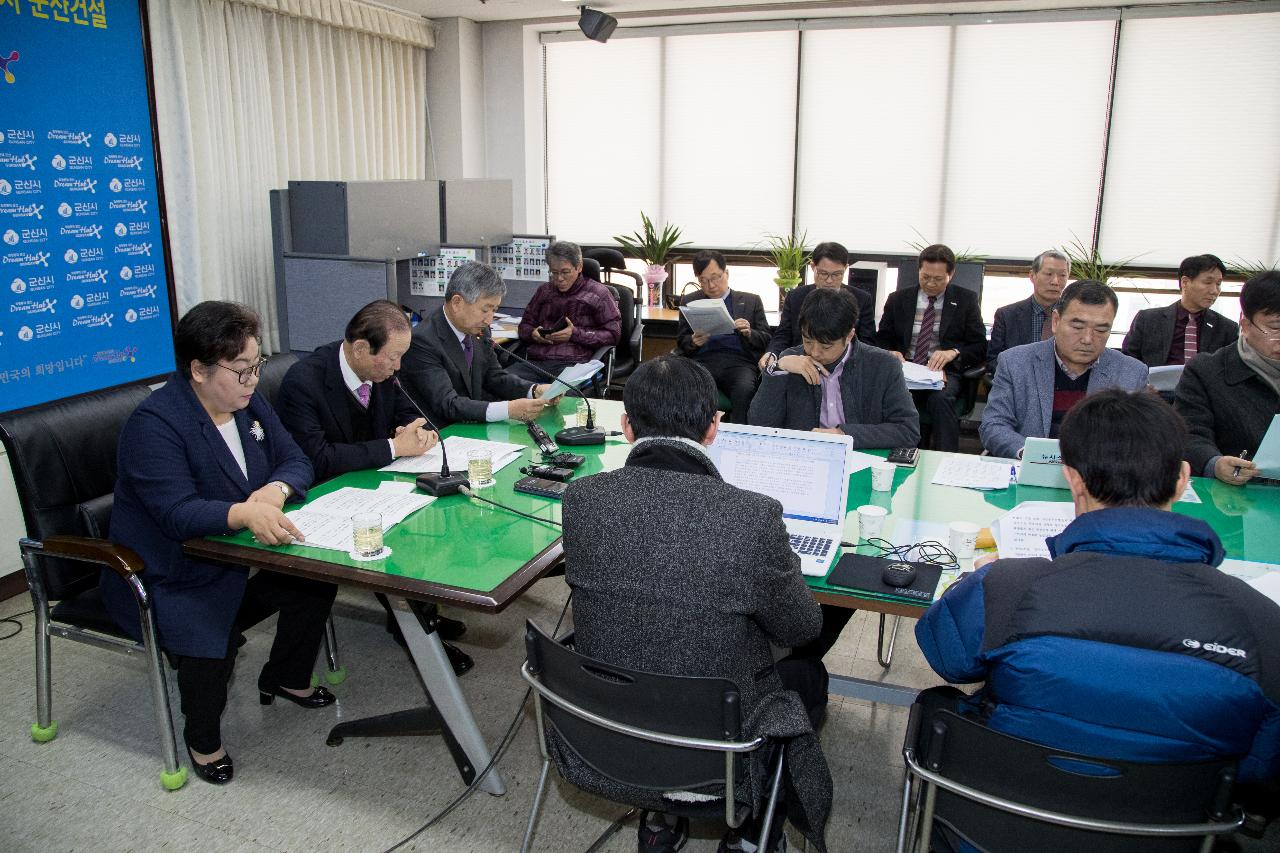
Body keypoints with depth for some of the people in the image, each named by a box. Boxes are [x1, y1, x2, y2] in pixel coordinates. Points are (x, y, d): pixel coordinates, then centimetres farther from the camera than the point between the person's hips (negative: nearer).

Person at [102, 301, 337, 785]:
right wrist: (247, 513, -50)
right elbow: (179, 513, -31)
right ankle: (202, 739, 1)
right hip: (168, 577, -7)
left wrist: (275, 490, -23)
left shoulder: (248, 403, 1)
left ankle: (286, 677, 18)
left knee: (317, 577, -9)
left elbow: (296, 462, 1)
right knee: (209, 638, -30)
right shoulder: (154, 423, -22)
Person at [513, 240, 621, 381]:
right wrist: (533, 333, 4)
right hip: (535, 361, 4)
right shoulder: (544, 291, 23)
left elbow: (613, 334, 3)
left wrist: (575, 334, -8)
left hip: (572, 363, -4)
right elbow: (525, 324, 30)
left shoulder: (598, 293, 9)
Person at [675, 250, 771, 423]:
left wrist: (749, 333, -8)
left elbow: (765, 340, 15)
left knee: (744, 390, -35)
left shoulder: (751, 301, 17)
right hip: (703, 360, 1)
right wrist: (694, 341, -4)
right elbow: (681, 342, 19)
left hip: (739, 361, -1)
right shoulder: (689, 302, 20)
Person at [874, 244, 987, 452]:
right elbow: (882, 340, 17)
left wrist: (953, 353, -13)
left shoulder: (966, 300, 11)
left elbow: (980, 347, 9)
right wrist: (891, 353, -7)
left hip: (944, 372, -1)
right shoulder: (898, 299, 15)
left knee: (940, 398, -36)